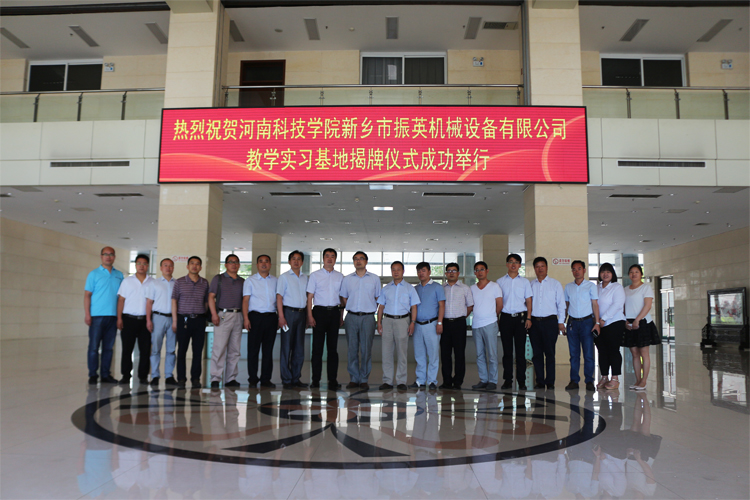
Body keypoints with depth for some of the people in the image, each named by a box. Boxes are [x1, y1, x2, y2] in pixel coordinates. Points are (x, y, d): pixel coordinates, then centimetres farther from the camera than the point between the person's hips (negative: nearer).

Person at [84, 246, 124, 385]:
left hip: (113, 316, 3)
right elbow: (87, 295, -1)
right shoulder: (94, 274, 3)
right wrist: (87, 314, -10)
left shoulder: (119, 275, 12)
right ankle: (93, 375, 5)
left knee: (109, 347, 8)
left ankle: (106, 375, 14)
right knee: (94, 346, -3)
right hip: (97, 316, -3)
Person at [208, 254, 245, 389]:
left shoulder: (242, 281, 17)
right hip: (223, 315, -4)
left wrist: (245, 318, 9)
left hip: (238, 316, 4)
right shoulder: (218, 278, 7)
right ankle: (215, 378, -5)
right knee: (219, 348, -9)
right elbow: (211, 297, 0)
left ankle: (231, 379, 10)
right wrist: (214, 314, -12)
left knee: (235, 350, 5)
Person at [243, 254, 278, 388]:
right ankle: (252, 379, 6)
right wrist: (246, 318, -9)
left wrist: (280, 318, 7)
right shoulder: (250, 280, 7)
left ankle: (266, 379, 10)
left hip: (271, 317, 3)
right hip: (256, 317, -2)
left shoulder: (275, 281, 14)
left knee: (268, 349, 4)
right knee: (253, 349, -1)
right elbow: (245, 300, 1)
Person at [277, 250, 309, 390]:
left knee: (299, 348, 7)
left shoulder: (305, 277, 14)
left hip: (301, 314, 5)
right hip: (289, 312, -5)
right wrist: (281, 316, -13)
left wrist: (307, 314, 7)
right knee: (286, 347, -2)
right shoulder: (284, 277, 0)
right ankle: (286, 380, 4)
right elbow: (279, 297, -5)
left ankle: (296, 378, 15)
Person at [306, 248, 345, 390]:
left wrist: (341, 316, 9)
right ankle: (315, 380, 7)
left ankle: (333, 380, 8)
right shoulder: (315, 275, 5)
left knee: (333, 347, 3)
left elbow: (342, 297, 15)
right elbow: (310, 296, 2)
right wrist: (310, 315, -7)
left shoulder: (340, 277, 12)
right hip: (320, 311, -2)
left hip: (334, 312, 2)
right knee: (317, 346, 0)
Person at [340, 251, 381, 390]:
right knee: (352, 349, 4)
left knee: (366, 349, 0)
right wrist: (350, 309, 6)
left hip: (368, 317, -1)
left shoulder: (375, 278, 6)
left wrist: (371, 310, 2)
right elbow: (343, 298, 16)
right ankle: (353, 379, 12)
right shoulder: (347, 279, 10)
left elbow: (378, 298, 11)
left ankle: (364, 379, 8)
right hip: (351, 317, 2)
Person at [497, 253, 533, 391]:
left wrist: (528, 318, -3)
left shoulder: (524, 281, 10)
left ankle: (521, 381, 5)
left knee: (520, 350, -1)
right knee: (507, 350, 3)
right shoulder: (500, 282, 9)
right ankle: (507, 380, 9)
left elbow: (528, 301, 7)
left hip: (520, 317, 0)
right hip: (505, 317, 1)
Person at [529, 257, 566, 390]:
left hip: (550, 321, -2)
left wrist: (561, 322, 0)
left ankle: (550, 382, 5)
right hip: (534, 322, 2)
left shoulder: (555, 284, 7)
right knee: (537, 353, 4)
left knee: (550, 353, -2)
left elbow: (561, 304, 6)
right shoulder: (530, 285, 12)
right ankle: (540, 381, 11)